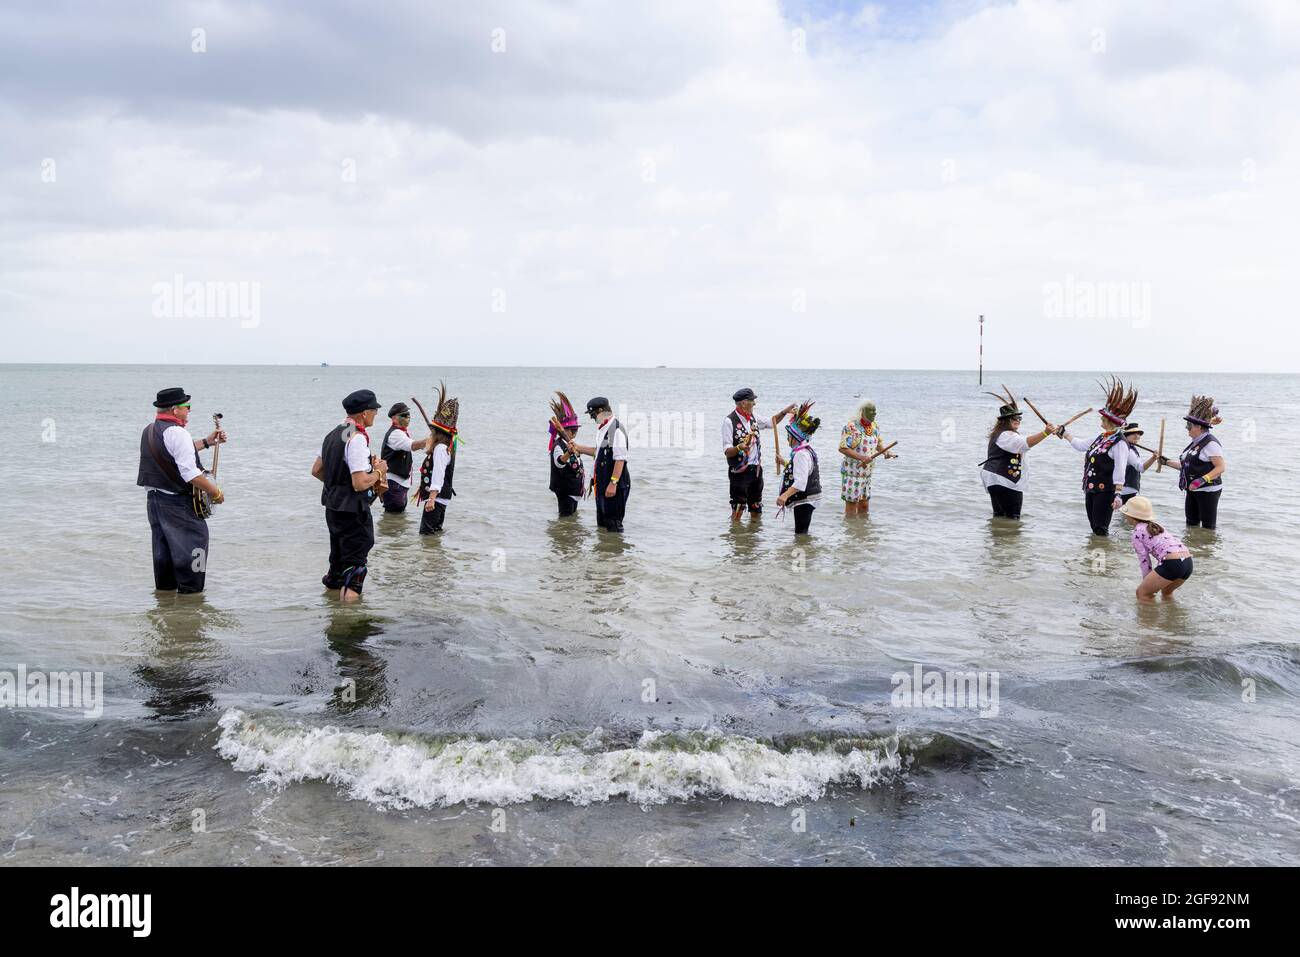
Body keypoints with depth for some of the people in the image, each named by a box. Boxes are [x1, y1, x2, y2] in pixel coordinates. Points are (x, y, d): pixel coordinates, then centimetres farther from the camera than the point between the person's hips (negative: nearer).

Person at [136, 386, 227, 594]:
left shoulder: (149, 430, 12)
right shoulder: (176, 432, -18)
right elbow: (190, 473, -22)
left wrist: (207, 442, 25)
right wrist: (215, 492, -13)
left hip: (154, 498, 9)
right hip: (177, 502, -9)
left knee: (163, 543, 17)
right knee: (194, 539, -1)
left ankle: (164, 586, 25)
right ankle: (190, 589, 1)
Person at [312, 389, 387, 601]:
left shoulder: (333, 434, 9)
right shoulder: (357, 439, -21)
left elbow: (316, 470, 16)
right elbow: (360, 483, -25)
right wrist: (379, 472, -9)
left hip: (332, 506, 9)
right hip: (352, 510, -9)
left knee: (339, 555, 23)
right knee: (355, 559, 0)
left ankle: (332, 585, 36)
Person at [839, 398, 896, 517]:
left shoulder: (873, 426, 7)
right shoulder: (851, 427, -16)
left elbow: (879, 442, 20)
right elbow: (842, 448, -21)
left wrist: (885, 452, -3)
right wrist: (861, 458, -28)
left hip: (867, 473, 7)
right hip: (852, 472, -7)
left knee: (864, 505, 13)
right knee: (851, 504, -2)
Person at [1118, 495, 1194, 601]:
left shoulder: (1138, 531, 3)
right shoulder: (1154, 526, 27)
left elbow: (1144, 559, 3)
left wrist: (1146, 581, 14)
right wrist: (1151, 581, 32)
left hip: (1172, 564, -8)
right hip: (1188, 562, 9)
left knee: (1142, 593, 7)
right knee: (1166, 591, 34)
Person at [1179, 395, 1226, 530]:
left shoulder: (1210, 443, -16)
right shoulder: (1196, 443, 14)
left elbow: (1222, 467, -22)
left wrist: (1202, 480, -29)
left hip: (1208, 490, -10)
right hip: (1193, 490, 10)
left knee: (1208, 527, -3)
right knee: (1191, 524, 14)